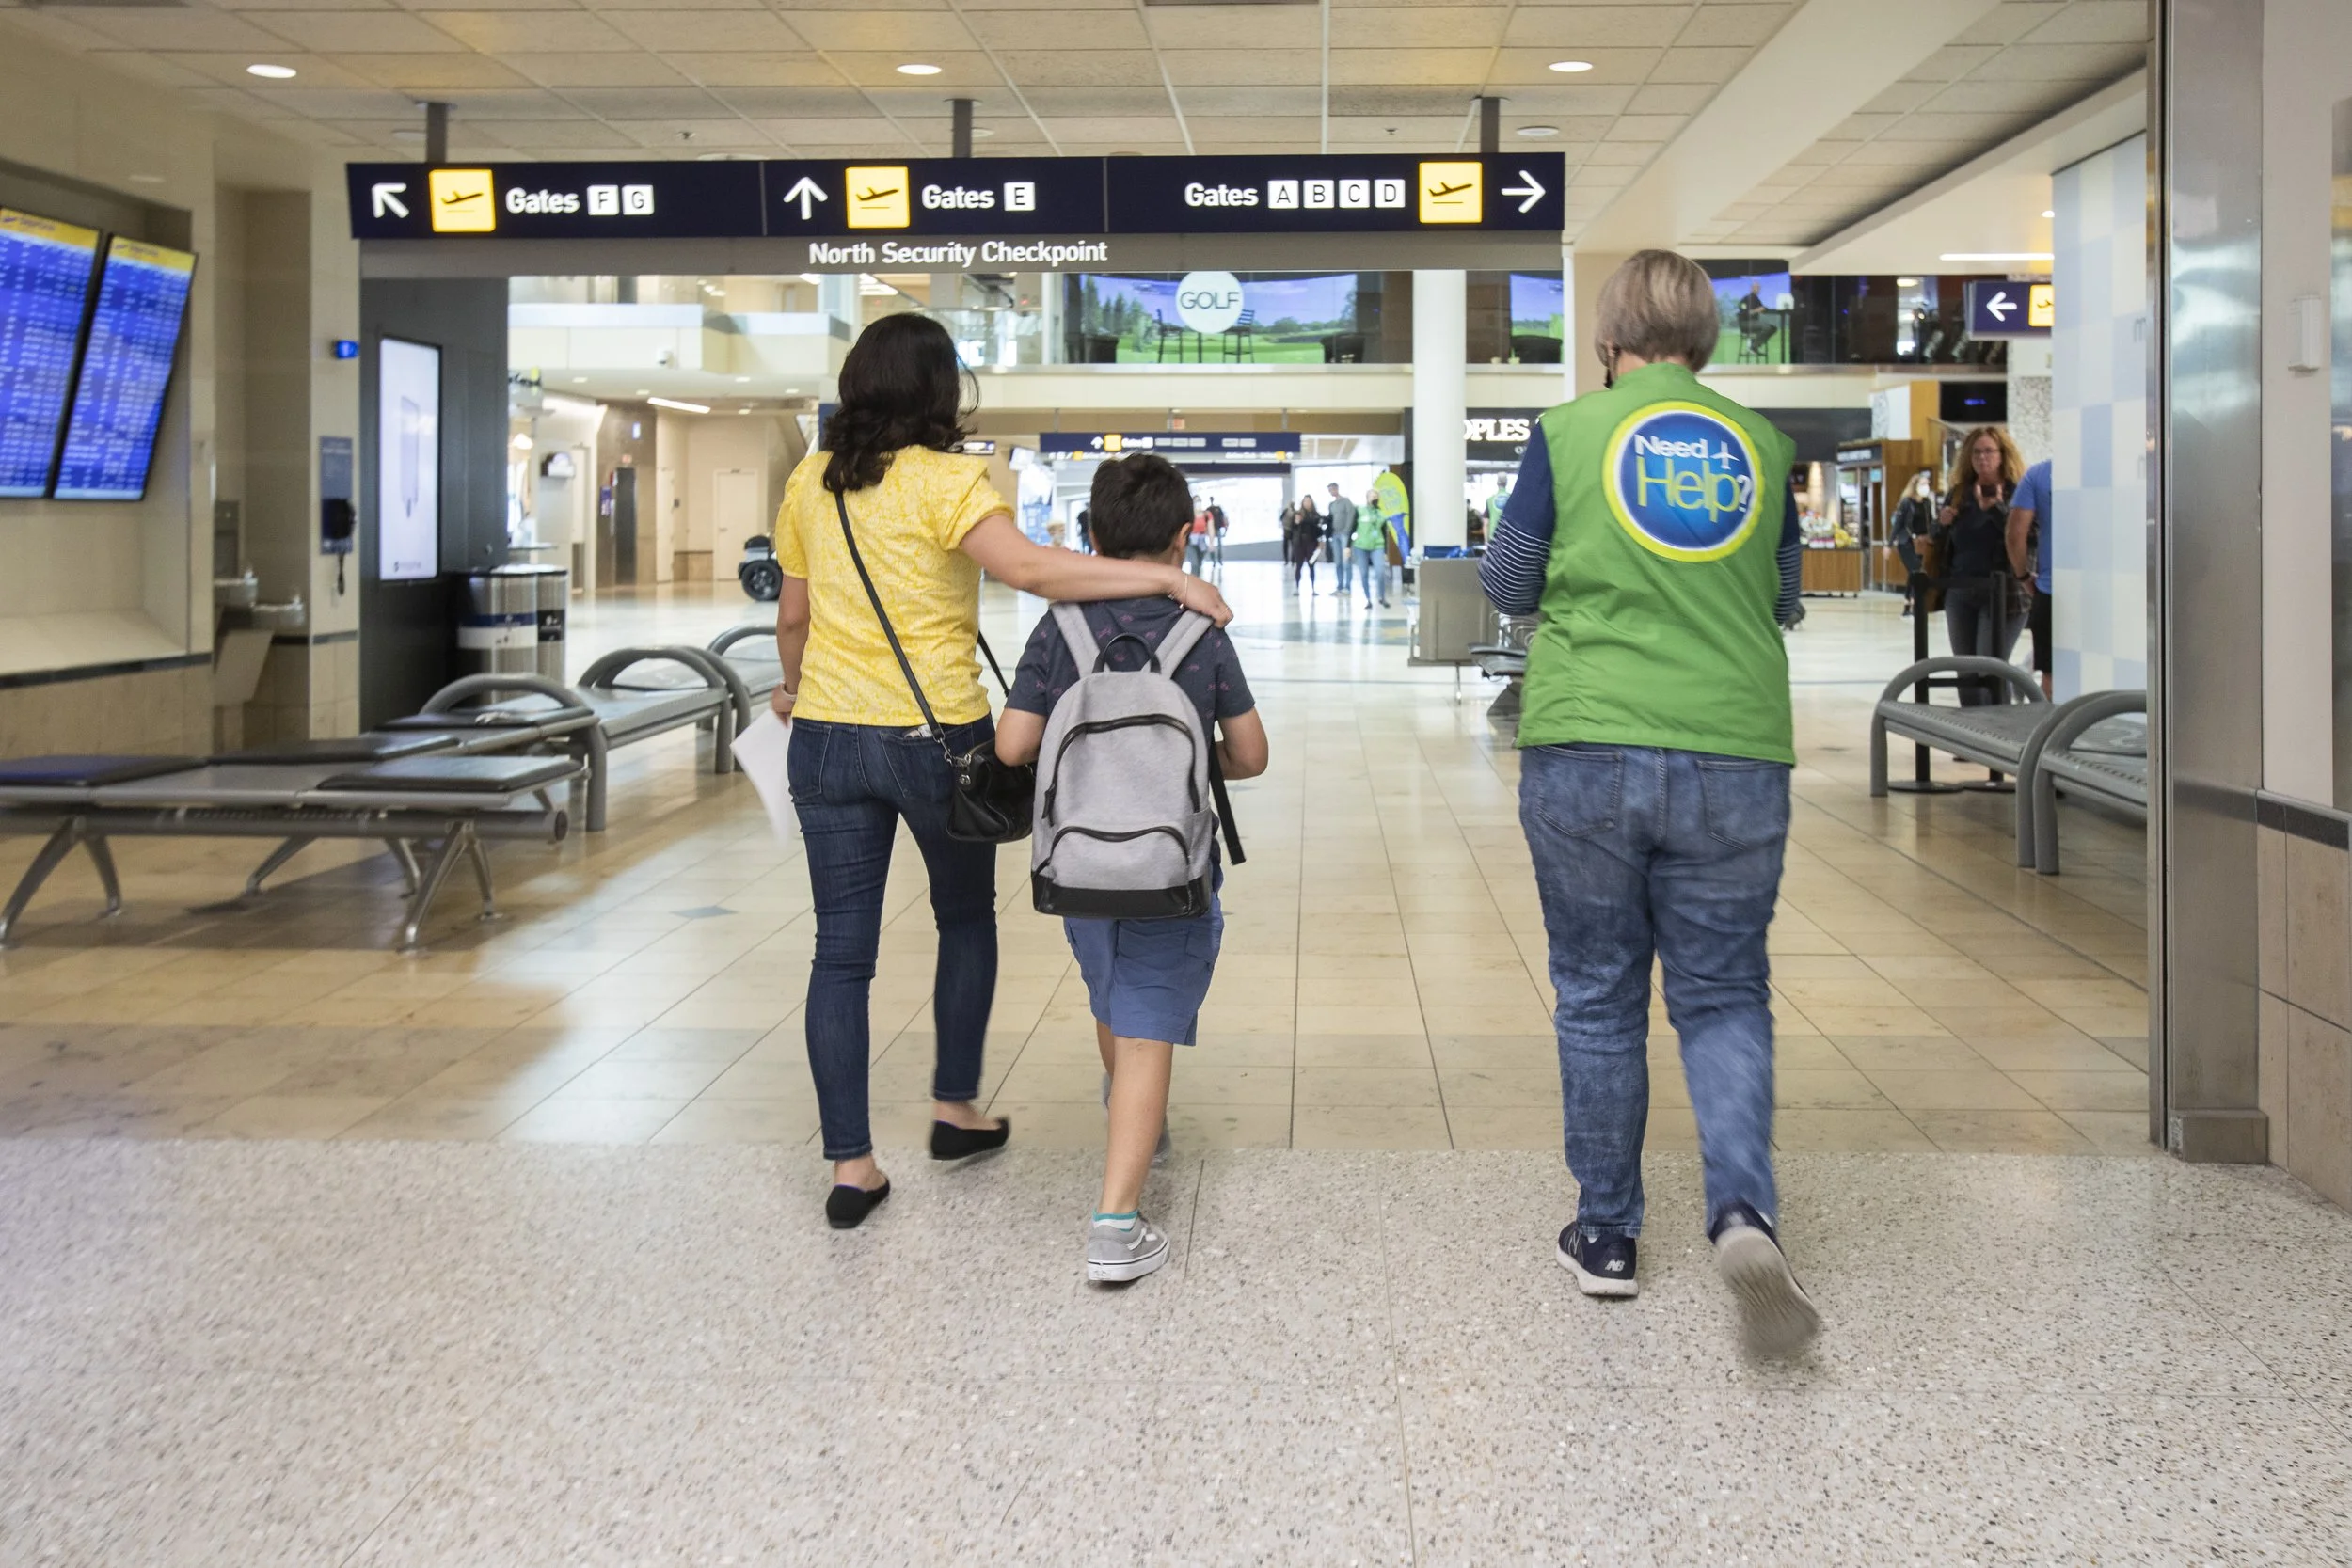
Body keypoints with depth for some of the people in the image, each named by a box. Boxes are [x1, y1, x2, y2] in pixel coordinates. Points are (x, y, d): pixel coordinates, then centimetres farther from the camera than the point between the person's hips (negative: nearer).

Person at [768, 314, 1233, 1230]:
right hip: (937, 735, -4)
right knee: (966, 920, 20)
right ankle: (954, 1109, 30)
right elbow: (1027, 568, -28)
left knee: (842, 949, 6)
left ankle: (849, 1165, 8)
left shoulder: (811, 483, 5)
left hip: (828, 735, 4)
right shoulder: (942, 480, -12)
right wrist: (1168, 579, -28)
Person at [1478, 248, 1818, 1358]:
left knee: (1599, 996, 11)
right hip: (1736, 758, 2)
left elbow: (1508, 586, 5)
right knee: (1723, 994, 9)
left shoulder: (1570, 433, -1)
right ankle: (1744, 1208, -13)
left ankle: (1606, 1234, 20)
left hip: (1586, 753, -1)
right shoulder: (1759, 445, 8)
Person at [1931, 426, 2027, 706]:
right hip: (1960, 591, 6)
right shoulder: (1957, 493, 11)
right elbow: (1940, 541, 21)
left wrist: (1997, 509, -26)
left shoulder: (2019, 493, -4)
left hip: (2003, 592, -6)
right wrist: (1941, 523, 0)